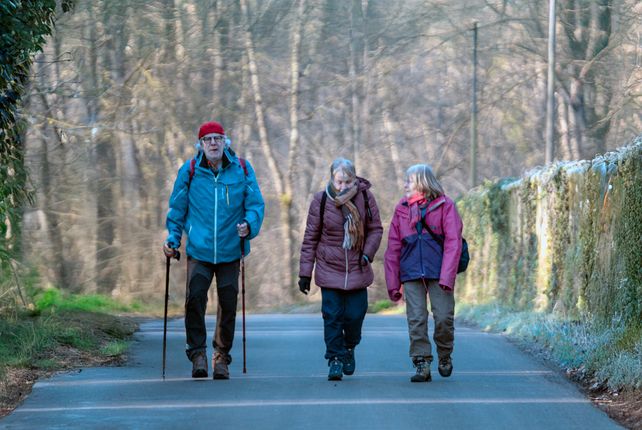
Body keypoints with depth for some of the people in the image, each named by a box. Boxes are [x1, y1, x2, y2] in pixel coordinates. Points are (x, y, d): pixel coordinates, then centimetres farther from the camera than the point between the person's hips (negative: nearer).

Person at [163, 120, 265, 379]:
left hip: (230, 251, 1)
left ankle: (222, 356, 18)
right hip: (199, 251, -1)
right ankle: (198, 353, -1)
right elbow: (177, 209, 10)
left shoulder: (241, 169, 1)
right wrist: (173, 238, 3)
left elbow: (256, 204, 4)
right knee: (195, 298, -14)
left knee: (228, 304, 5)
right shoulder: (190, 171, 0)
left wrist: (249, 225, -15)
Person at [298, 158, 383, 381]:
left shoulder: (365, 197, -4)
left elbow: (376, 229, 5)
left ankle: (349, 348, 29)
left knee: (355, 315, 1)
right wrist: (305, 272, -1)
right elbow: (310, 238, -1)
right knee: (332, 316, -6)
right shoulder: (321, 201, -7)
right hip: (329, 269, -1)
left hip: (357, 269, 1)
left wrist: (367, 253, -12)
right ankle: (335, 359, 4)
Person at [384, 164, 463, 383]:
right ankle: (422, 363, 1)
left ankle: (445, 356, 20)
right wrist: (393, 283, 7)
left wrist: (447, 277, -16)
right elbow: (393, 248, 11)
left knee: (444, 317, -5)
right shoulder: (402, 208, 10)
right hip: (411, 273, 3)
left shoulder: (444, 205, -1)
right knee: (416, 320, -3)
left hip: (438, 272, -3)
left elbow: (453, 242, -6)